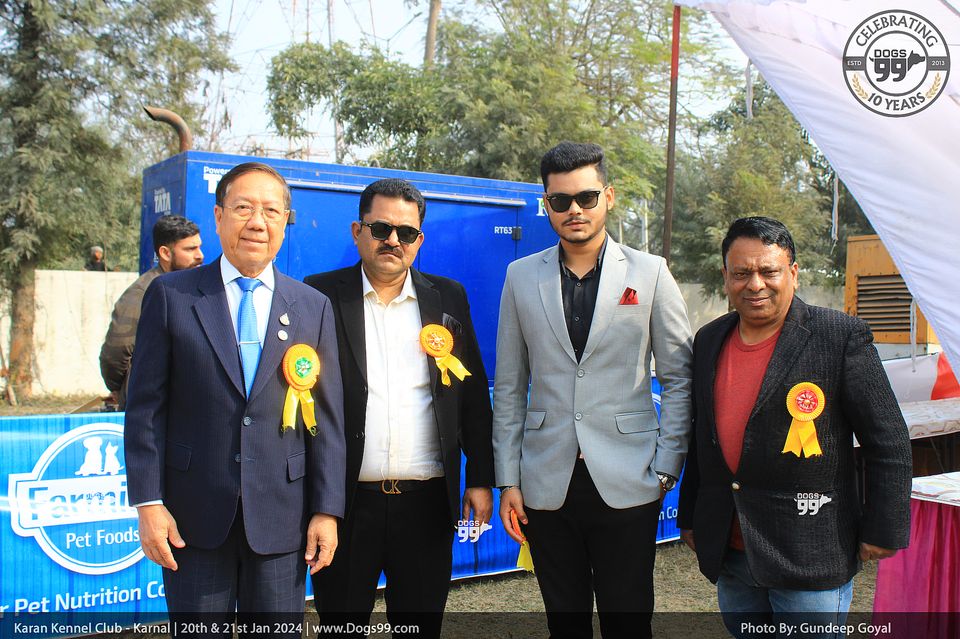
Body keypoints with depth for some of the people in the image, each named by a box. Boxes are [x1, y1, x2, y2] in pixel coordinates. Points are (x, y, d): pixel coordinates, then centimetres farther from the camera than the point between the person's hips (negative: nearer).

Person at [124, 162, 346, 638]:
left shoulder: (313, 307, 4)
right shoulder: (170, 295, 1)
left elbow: (327, 418, 3)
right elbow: (145, 407, 0)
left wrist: (327, 510, -1)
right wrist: (148, 503, -6)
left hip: (280, 519, 1)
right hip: (194, 518, -1)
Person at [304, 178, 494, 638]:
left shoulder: (448, 298, 7)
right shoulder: (321, 296, -1)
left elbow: (473, 396, 8)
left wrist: (481, 479, 5)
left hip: (427, 500, 2)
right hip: (346, 501, -1)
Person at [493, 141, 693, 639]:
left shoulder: (649, 273, 0)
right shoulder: (522, 277, 5)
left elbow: (680, 379, 3)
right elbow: (509, 387, 7)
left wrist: (666, 469, -3)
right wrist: (507, 480, 4)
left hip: (627, 483, -1)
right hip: (547, 484, 2)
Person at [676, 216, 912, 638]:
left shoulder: (842, 336, -8)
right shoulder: (709, 341, 8)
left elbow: (888, 441, -6)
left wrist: (882, 531, -5)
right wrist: (689, 516, 18)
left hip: (811, 555, -5)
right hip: (730, 554, 5)